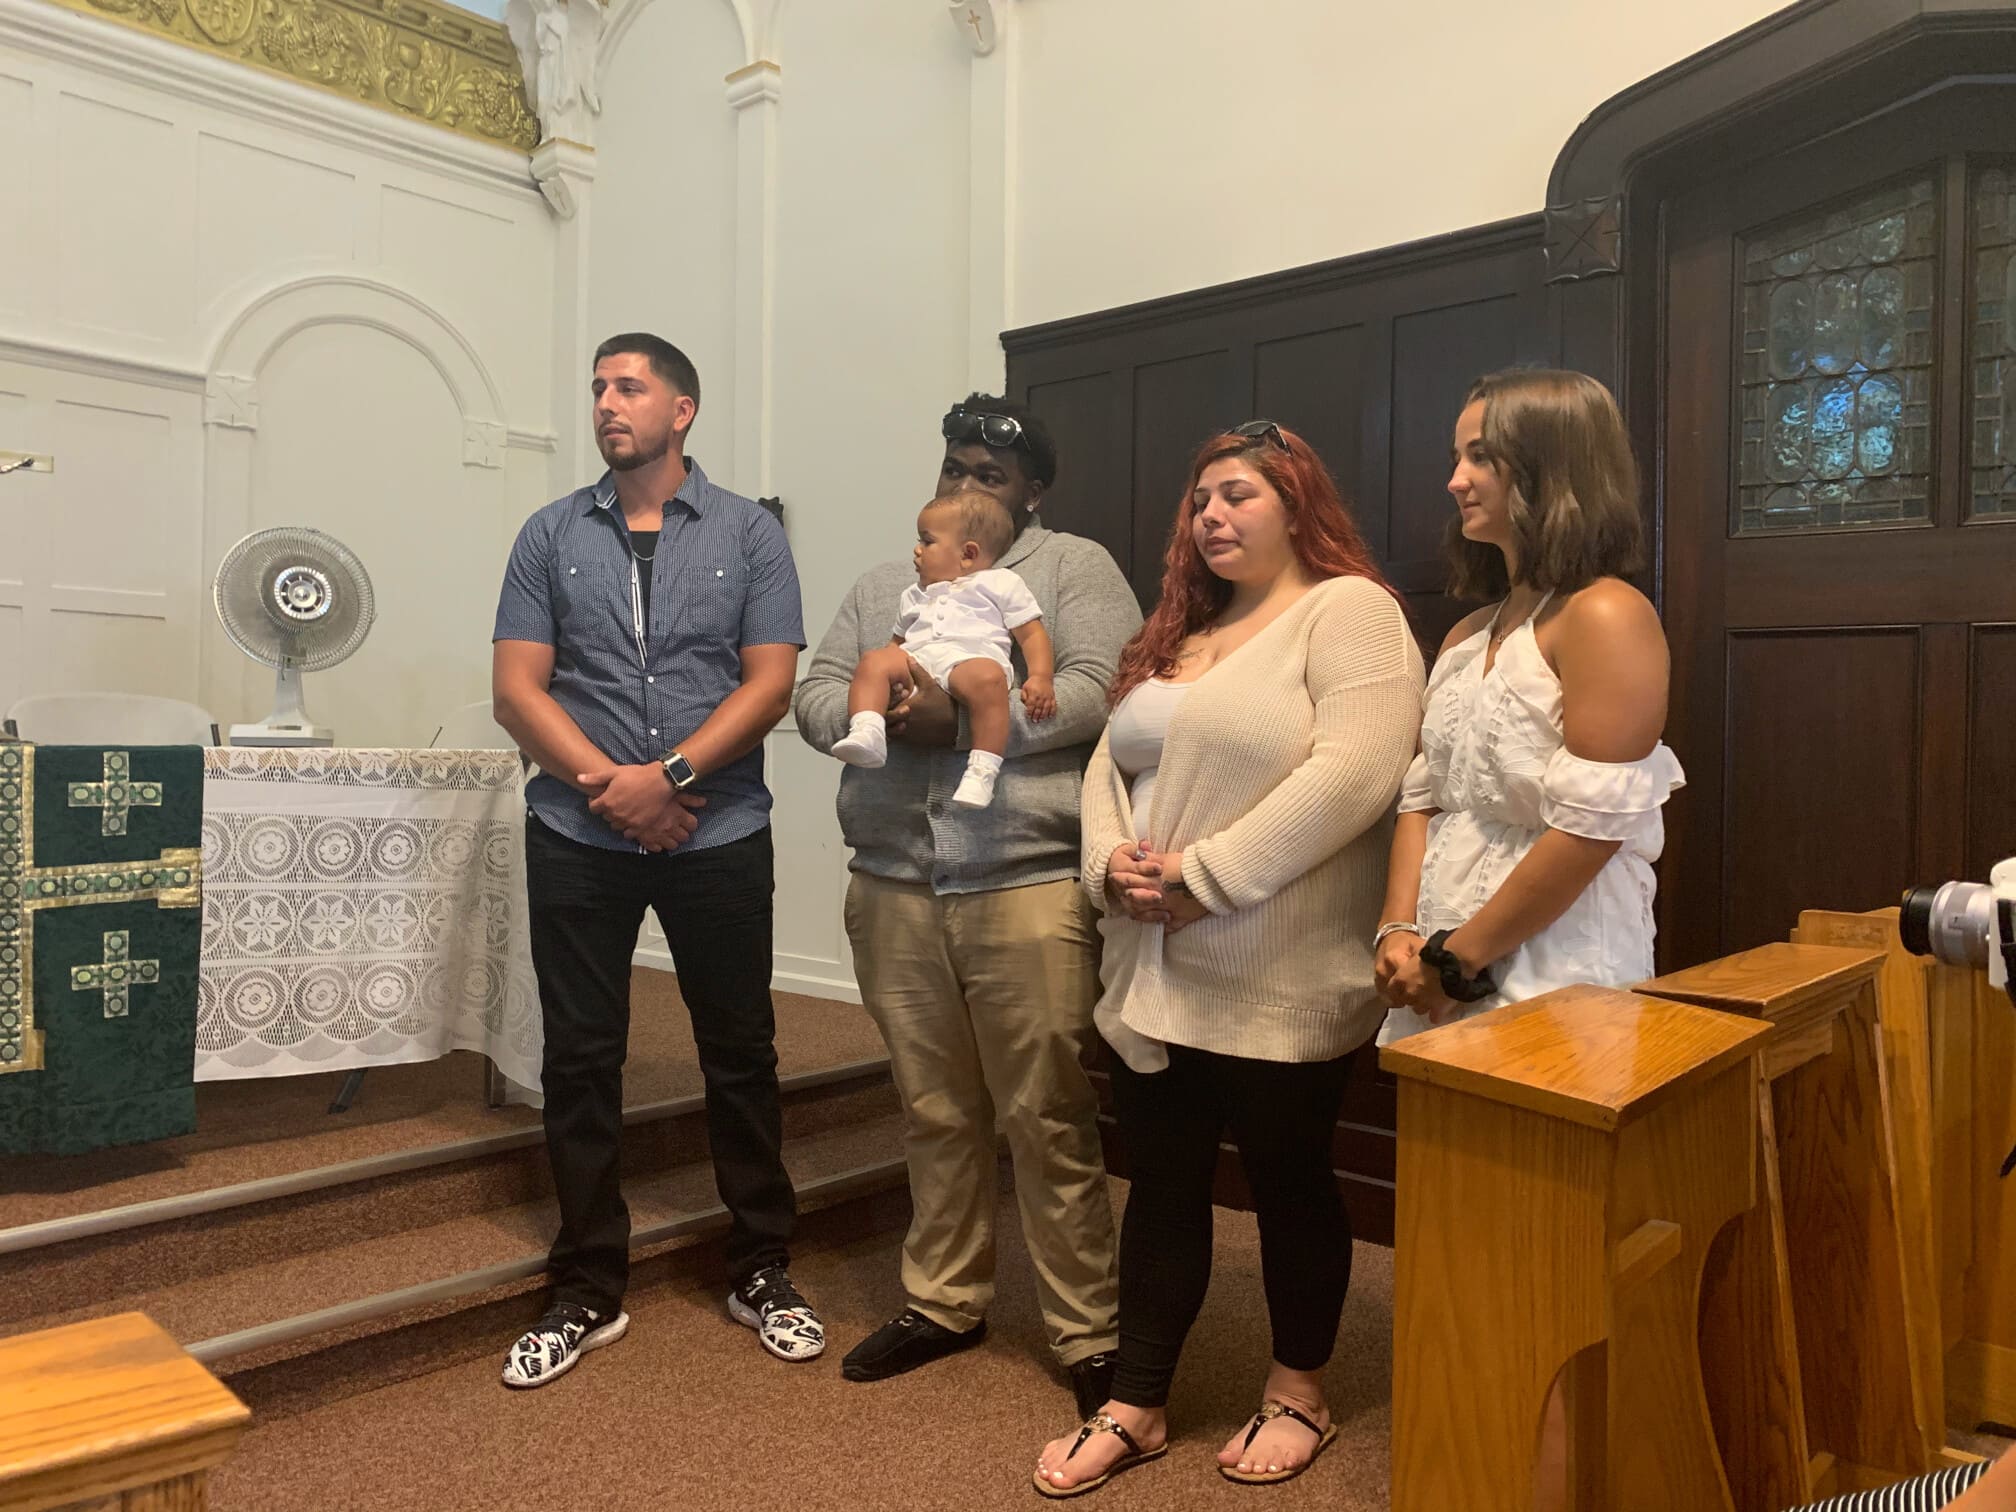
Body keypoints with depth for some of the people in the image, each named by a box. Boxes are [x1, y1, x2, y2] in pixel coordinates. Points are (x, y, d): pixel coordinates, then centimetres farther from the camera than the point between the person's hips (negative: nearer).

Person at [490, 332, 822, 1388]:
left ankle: (761, 1272, 24)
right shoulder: (551, 536, 8)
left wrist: (668, 776, -15)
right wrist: (610, 786, -13)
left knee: (740, 1054, 7)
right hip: (578, 837, 2)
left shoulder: (748, 535, 4)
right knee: (579, 1062, 7)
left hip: (719, 835, -1)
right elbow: (515, 688, 0)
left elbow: (770, 683, -4)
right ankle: (588, 1293, 22)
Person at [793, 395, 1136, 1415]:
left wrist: (961, 718, -15)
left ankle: (1086, 1338, 14)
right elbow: (815, 695, 13)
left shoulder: (1075, 568, 3)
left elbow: (1098, 690, -10)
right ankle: (943, 1303, 31)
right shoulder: (881, 588, 19)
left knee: (1047, 1119, 0)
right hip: (894, 890, 5)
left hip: (1029, 887, -5)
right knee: (934, 1112, 14)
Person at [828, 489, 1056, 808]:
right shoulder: (914, 596, 40)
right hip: (915, 664, 5)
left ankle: (982, 770, -45)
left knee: (986, 677, -39)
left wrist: (1040, 677, -5)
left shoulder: (1002, 583, 22)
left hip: (973, 658, -5)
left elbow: (1033, 635, 13)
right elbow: (896, 643, 40)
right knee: (873, 661, -23)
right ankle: (867, 733, -39)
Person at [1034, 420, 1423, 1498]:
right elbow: (1110, 764, 13)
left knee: (1289, 1182, 11)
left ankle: (1297, 1394, 32)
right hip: (1155, 974, 7)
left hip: (1282, 982, -6)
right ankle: (1135, 1407, 28)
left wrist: (1207, 875, -22)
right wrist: (1111, 859, -7)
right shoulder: (1175, 631, 17)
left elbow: (1354, 773, -22)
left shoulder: (1350, 611, -8)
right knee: (1161, 1187, 14)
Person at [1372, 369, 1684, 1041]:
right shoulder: (1467, 637, 11)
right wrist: (1398, 929, -4)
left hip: (1555, 984, -7)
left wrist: (1457, 959, -15)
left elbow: (1591, 826, -19)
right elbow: (1424, 798, 10)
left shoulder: (1606, 615, -13)